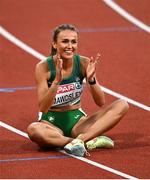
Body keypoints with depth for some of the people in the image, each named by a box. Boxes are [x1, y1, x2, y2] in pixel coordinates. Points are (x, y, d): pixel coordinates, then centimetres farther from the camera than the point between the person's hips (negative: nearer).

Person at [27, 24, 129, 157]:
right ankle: (91, 142, -35)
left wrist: (91, 79, -24)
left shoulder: (83, 63, -6)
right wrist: (57, 80, -31)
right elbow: (43, 108, -18)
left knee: (122, 105, -17)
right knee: (33, 130, -39)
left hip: (77, 120, 3)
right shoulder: (44, 67, -12)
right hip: (52, 122, -3)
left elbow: (101, 103, -6)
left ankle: (80, 139, -31)